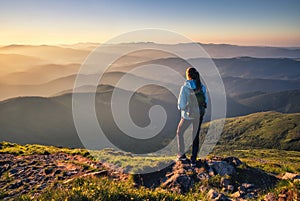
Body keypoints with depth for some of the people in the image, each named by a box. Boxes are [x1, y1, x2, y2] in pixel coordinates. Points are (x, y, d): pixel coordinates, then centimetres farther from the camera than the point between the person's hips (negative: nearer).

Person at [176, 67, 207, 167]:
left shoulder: (185, 87, -18)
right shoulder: (202, 87, -3)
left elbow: (181, 105, -16)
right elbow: (205, 101, 6)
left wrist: (181, 107, 6)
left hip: (188, 115, -4)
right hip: (199, 114, 4)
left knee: (180, 132, 22)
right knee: (196, 136, 17)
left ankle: (181, 155, 29)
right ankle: (193, 160, 22)